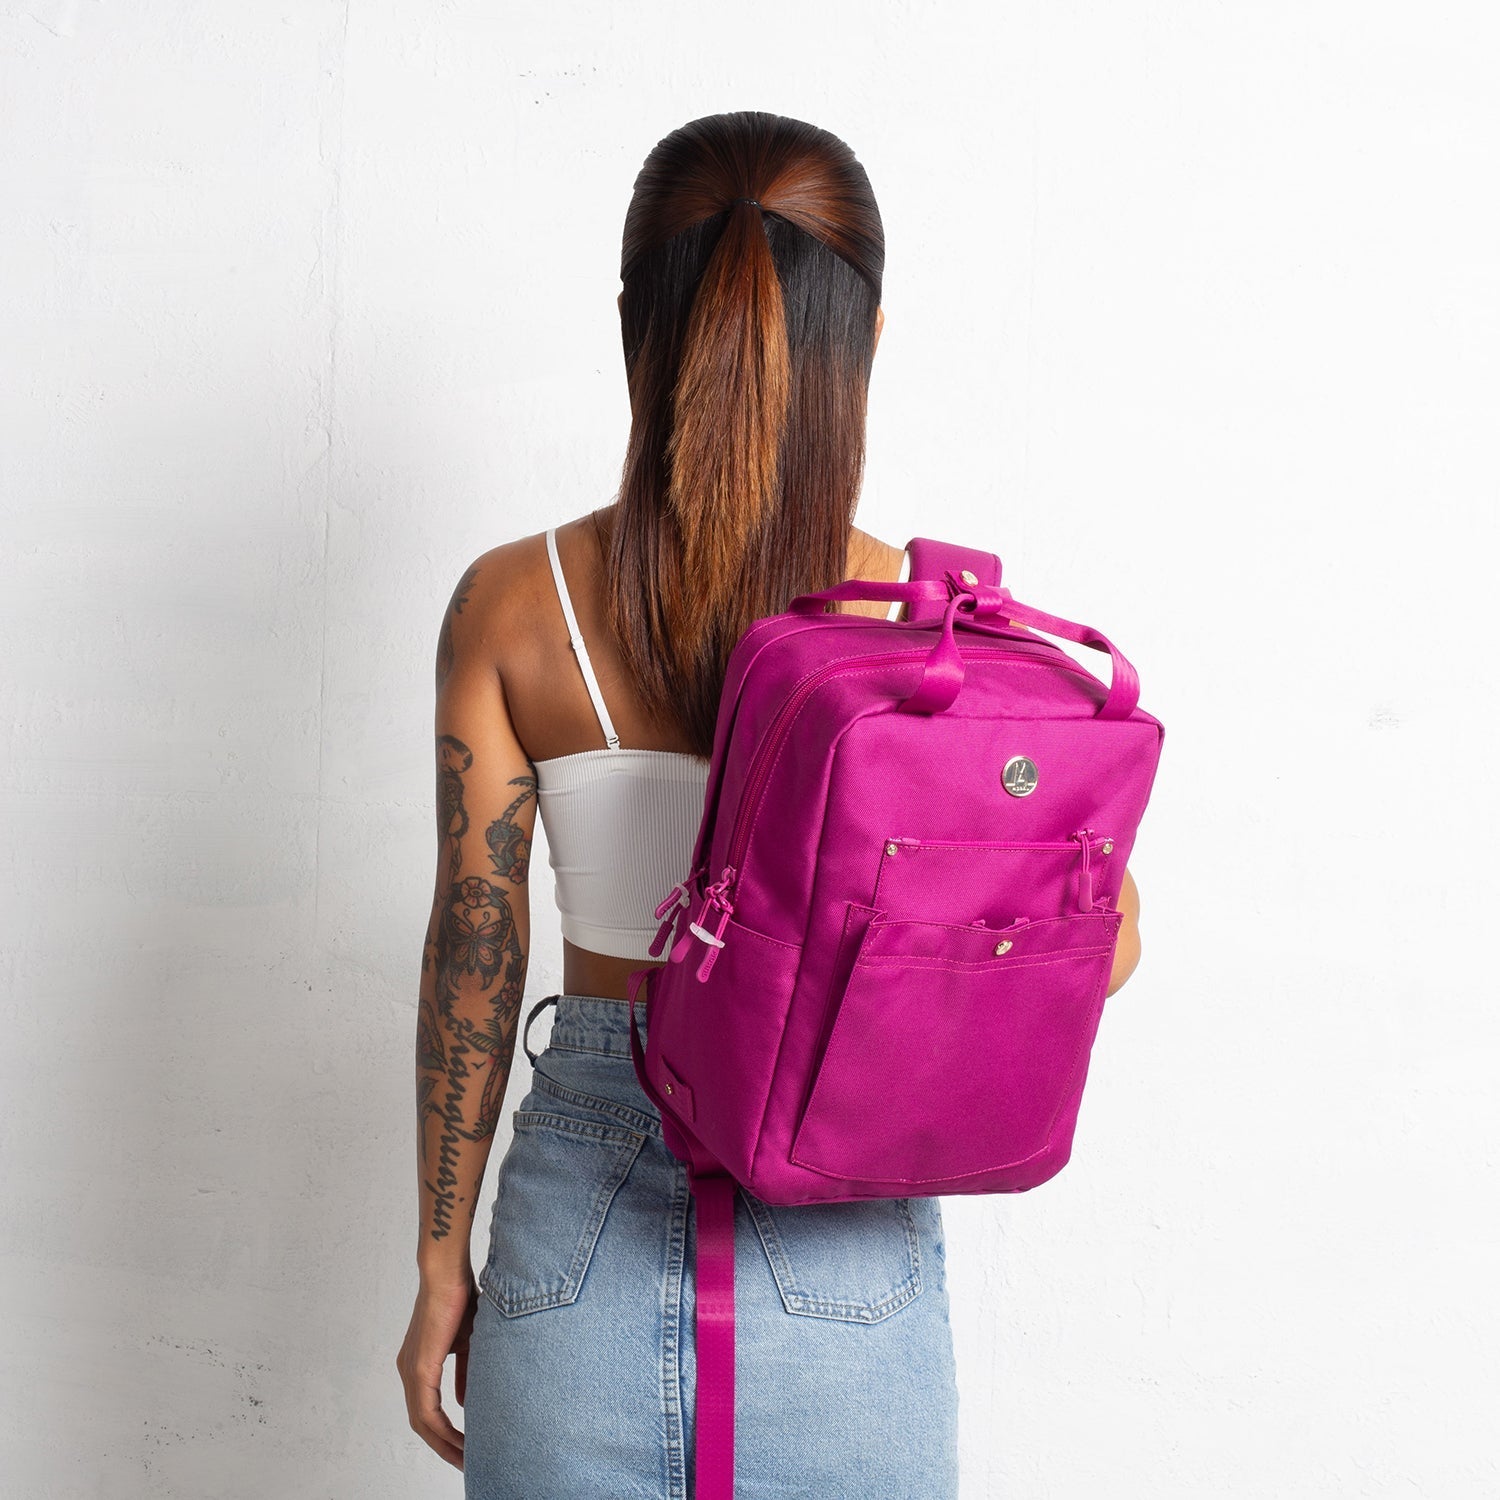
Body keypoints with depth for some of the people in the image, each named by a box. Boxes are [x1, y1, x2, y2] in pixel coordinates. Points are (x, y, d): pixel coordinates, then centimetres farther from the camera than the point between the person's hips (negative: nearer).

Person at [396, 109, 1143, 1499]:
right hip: (847, 1249, 0)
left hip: (582, 1223, 1)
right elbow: (1101, 944, -6)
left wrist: (440, 1269, 5)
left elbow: (473, 958, -5)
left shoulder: (509, 606, -9)